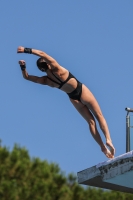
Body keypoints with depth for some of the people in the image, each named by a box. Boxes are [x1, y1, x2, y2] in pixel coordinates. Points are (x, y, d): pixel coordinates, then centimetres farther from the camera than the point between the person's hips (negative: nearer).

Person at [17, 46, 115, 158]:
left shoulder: (45, 80, -10)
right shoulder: (56, 69, -20)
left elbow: (27, 77, -2)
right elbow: (42, 54, -28)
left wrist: (23, 66, -14)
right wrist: (27, 50, -31)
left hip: (74, 98, 4)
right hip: (82, 92, -4)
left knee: (91, 121, 11)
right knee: (99, 116, 2)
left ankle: (103, 146, 3)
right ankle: (108, 139, -15)